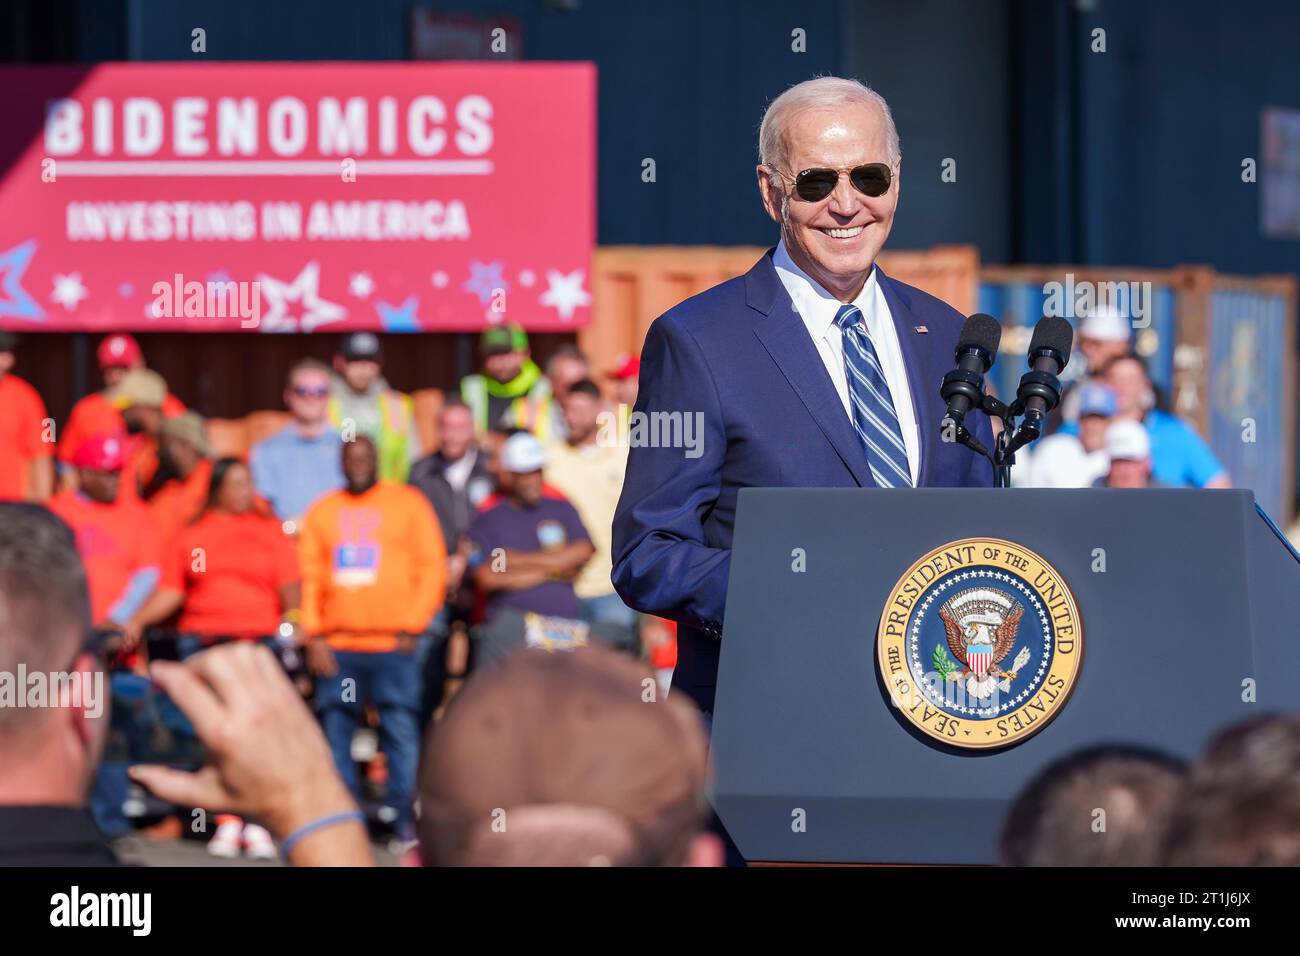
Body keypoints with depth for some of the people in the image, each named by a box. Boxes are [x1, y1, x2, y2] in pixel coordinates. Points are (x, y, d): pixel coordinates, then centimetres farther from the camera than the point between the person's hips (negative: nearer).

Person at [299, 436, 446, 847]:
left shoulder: (408, 504, 8)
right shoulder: (321, 513, 15)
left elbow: (432, 567, 3)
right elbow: (308, 577, 11)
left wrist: (411, 627, -6)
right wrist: (313, 635, 0)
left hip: (393, 645, -3)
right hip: (336, 648, 3)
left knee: (401, 731, -9)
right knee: (335, 731, 1)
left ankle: (405, 820, -8)